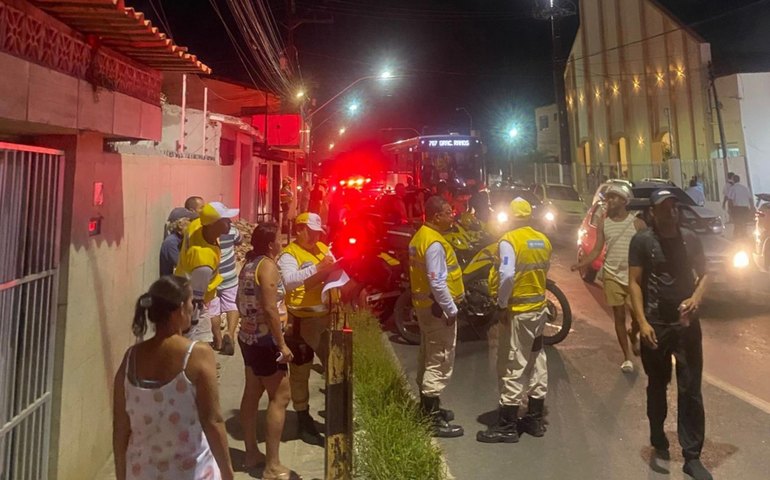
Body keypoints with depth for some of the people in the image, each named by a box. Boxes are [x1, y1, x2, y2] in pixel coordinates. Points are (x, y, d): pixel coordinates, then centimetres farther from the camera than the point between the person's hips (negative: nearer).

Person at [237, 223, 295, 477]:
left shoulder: (250, 264, 9)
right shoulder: (268, 265, -18)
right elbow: (270, 309, -24)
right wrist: (282, 344, -21)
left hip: (248, 336, 10)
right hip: (265, 340, -10)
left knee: (252, 394, 16)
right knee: (280, 397, -4)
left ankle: (252, 453, 27)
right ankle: (273, 466, 0)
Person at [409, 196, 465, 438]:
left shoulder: (420, 237, 11)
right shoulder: (434, 243, -21)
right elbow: (437, 283, -26)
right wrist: (451, 310, -17)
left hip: (426, 306, 11)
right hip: (438, 308, -11)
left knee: (428, 359, 19)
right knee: (439, 364, -3)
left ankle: (428, 408, 33)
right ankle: (433, 420, 4)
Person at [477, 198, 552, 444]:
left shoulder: (509, 241, -16)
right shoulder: (544, 240, 6)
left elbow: (506, 276, -24)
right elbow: (545, 269, 12)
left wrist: (502, 305, -14)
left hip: (518, 311, -7)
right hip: (539, 308, 8)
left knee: (512, 367, -1)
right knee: (536, 363, 15)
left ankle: (507, 426, 8)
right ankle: (535, 419, 27)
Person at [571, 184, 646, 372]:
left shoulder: (637, 223, -5)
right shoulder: (603, 223, 1)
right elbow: (597, 250, -2)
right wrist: (580, 264, -17)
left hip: (634, 276, -1)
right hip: (612, 276, 1)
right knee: (619, 317, 6)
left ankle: (633, 336, 39)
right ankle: (627, 357, 19)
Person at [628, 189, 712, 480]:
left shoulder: (690, 239, 3)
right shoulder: (642, 241, -7)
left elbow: (704, 274, 9)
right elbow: (634, 282, -8)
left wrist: (696, 298, -13)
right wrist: (642, 322, -16)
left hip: (687, 323, 2)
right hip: (656, 325, -2)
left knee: (691, 390, 4)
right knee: (657, 388, 14)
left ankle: (692, 456, 14)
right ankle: (659, 444, 32)